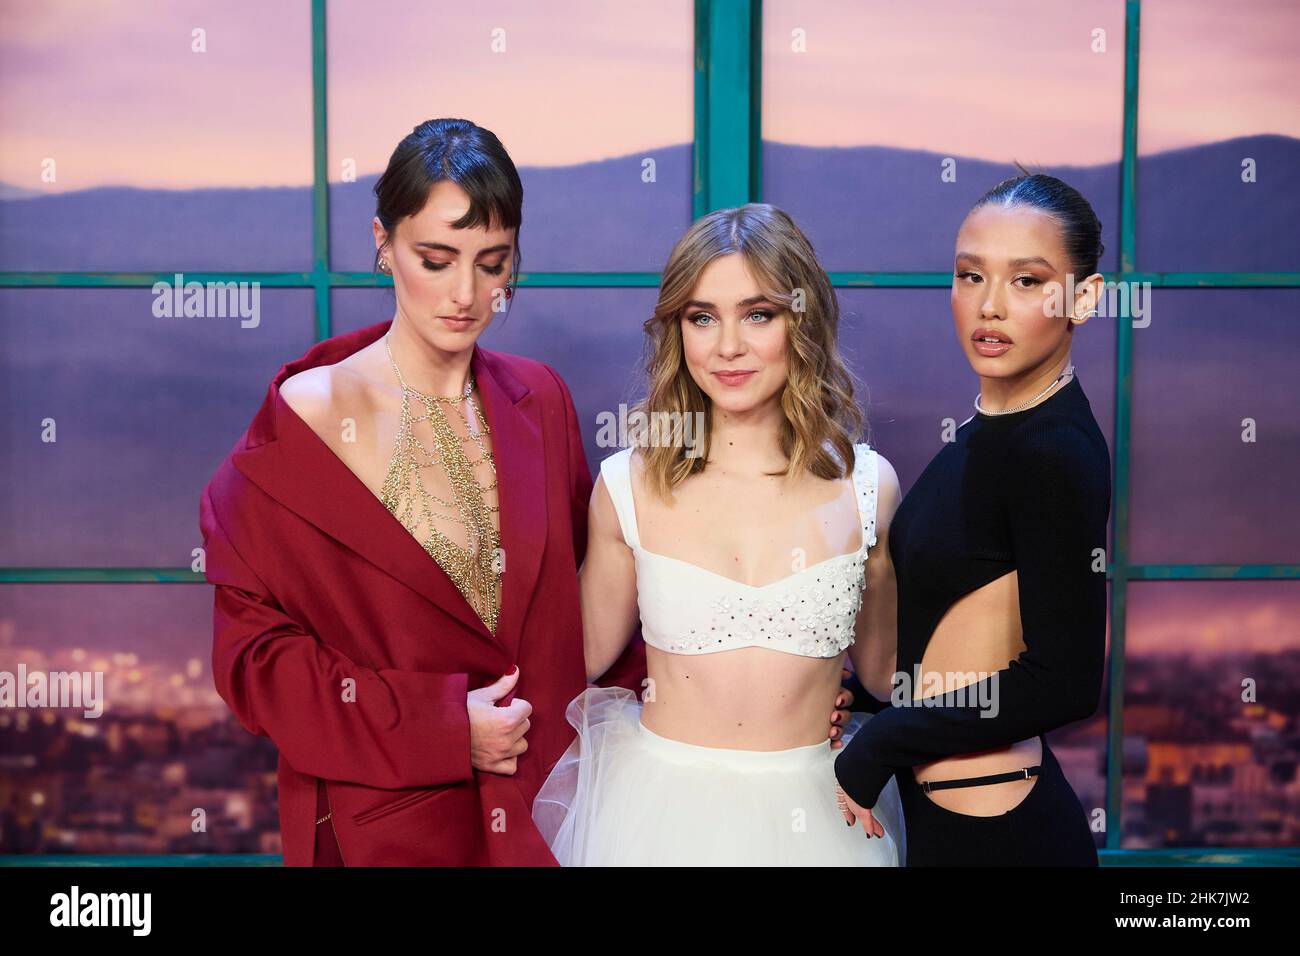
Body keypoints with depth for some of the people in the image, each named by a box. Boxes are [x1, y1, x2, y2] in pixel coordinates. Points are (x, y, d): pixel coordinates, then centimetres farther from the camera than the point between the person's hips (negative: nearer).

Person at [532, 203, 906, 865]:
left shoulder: (866, 485, -6)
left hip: (813, 811, 1)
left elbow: (881, 672, 7)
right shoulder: (629, 486, -8)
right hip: (662, 804, 0)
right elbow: (590, 655, 4)